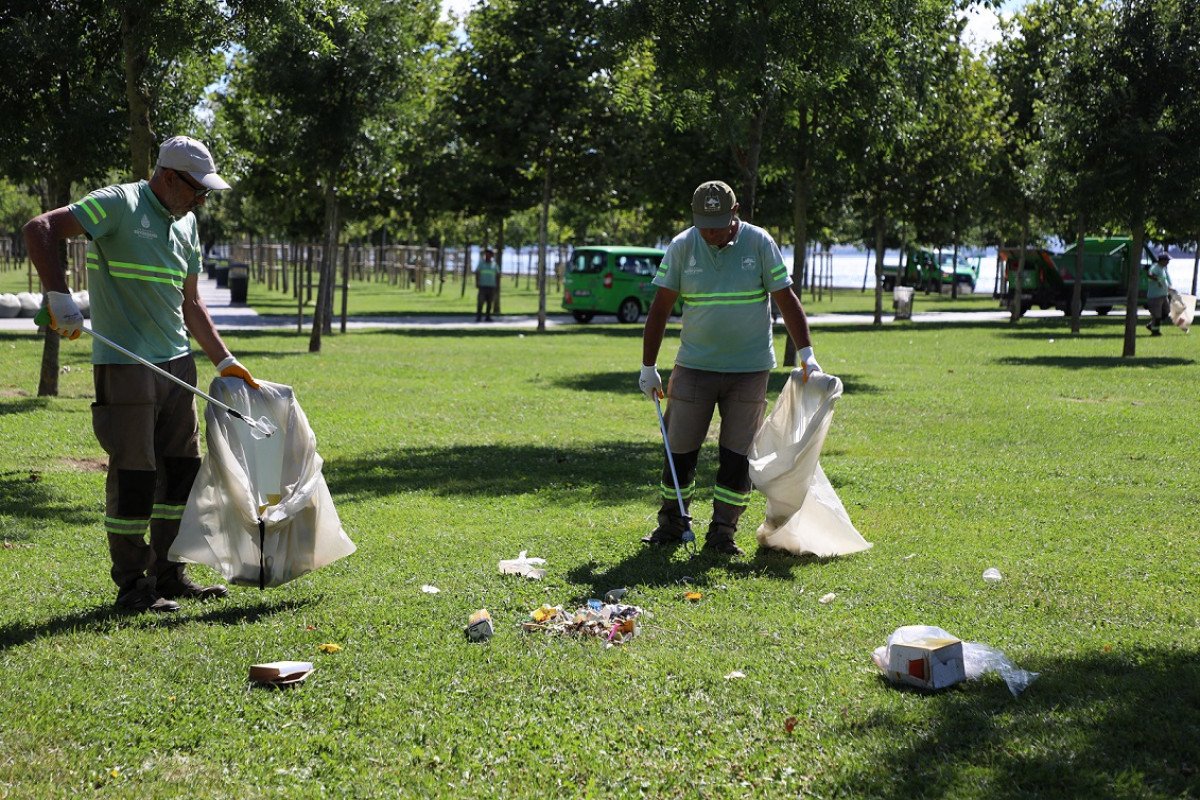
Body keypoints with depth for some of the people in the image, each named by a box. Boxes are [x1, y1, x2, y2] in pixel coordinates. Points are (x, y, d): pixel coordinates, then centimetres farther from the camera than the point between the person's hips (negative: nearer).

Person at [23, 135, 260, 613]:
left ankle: (168, 575, 23)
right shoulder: (120, 204, -10)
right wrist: (60, 297, -26)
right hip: (124, 365, -8)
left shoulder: (185, 224, 15)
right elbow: (39, 230, -17)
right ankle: (132, 587, 7)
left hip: (177, 363, 8)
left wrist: (225, 361, 17)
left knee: (183, 470, 11)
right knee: (134, 475, -3)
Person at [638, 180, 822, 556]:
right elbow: (660, 308, 1)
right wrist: (648, 366, 0)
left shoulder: (759, 243, -5)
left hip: (749, 369, -1)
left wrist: (806, 353, -7)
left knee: (738, 455, 0)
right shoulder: (681, 247, -3)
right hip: (694, 366, 1)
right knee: (679, 450, 4)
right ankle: (671, 524, 21)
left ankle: (722, 533, 10)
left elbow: (786, 299, -1)